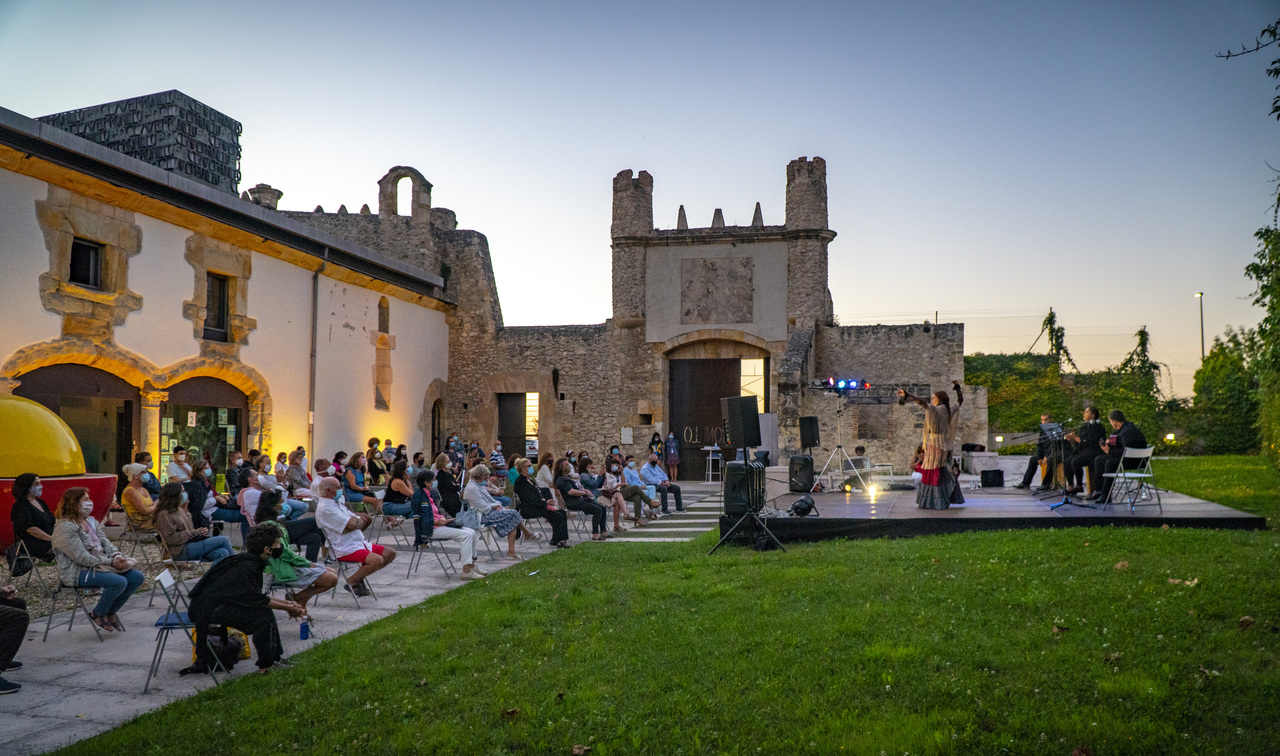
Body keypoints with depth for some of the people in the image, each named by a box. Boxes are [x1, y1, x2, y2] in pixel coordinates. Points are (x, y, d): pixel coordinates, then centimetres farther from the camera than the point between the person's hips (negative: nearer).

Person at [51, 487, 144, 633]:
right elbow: (82, 558, -21)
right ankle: (98, 614, -4)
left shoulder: (91, 521, 13)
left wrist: (118, 556, -10)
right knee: (119, 582, -30)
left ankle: (110, 612, 10)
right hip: (78, 572, -9)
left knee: (137, 577, -5)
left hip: (100, 565, 9)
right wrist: (111, 562, -20)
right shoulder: (65, 528, -16)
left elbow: (105, 542, 11)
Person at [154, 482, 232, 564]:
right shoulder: (164, 514, -9)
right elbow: (171, 538, -16)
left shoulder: (179, 510, 19)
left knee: (222, 553, -19)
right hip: (182, 551, -9)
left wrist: (201, 531, 4)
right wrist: (194, 533, -16)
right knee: (224, 540, -17)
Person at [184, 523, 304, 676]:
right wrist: (287, 608, -7)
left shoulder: (250, 560, 5)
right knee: (263, 614, -17)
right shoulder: (245, 567, -25)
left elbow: (256, 596, 15)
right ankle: (266, 665, -7)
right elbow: (258, 600, -19)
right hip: (207, 610, -10)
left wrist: (286, 603, 13)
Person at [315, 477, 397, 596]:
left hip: (360, 543, 10)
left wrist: (355, 520, 0)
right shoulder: (325, 508, -13)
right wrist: (359, 521, 2)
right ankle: (351, 582, -8)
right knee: (377, 560, -30)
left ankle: (360, 577, 10)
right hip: (345, 549, -10)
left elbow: (367, 519, 23)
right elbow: (351, 525, -21)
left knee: (390, 553, 3)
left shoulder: (336, 503, 20)